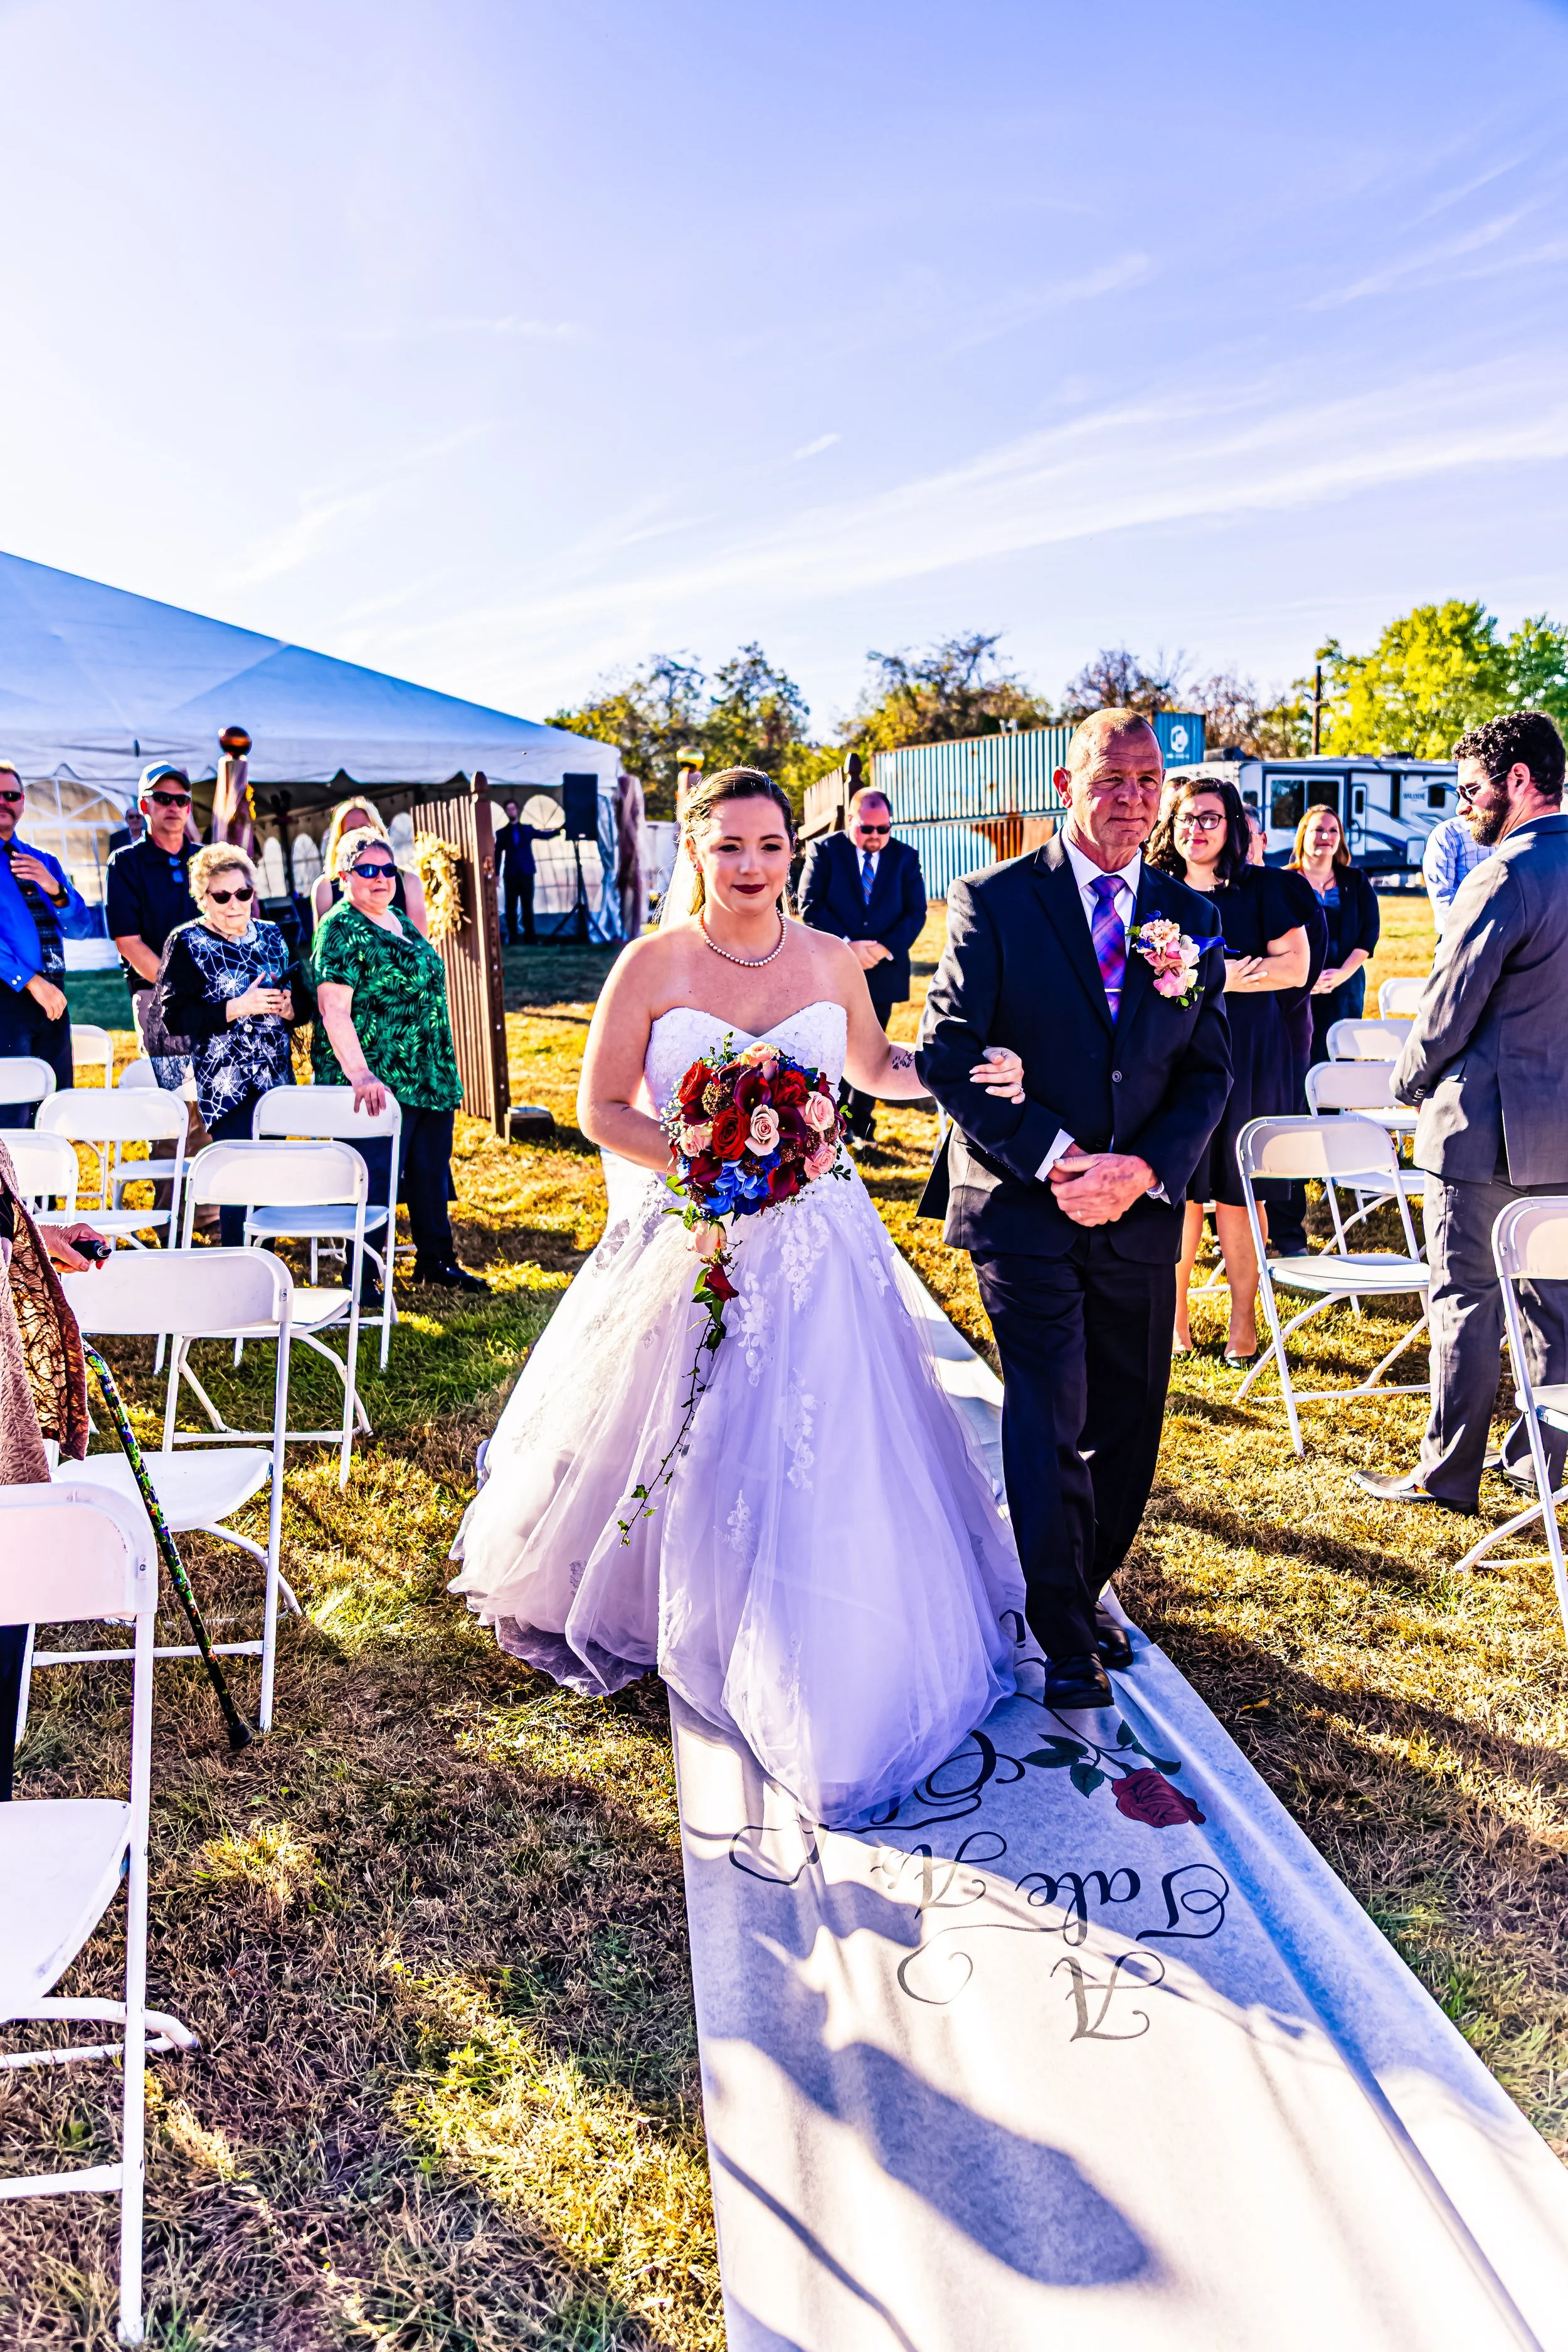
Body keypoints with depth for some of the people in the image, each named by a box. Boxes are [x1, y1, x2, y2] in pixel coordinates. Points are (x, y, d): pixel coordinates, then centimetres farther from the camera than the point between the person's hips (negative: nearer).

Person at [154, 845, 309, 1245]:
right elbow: (173, 1018, -11)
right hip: (226, 1088, -5)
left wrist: (289, 1006, -6)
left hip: (277, 1083, 5)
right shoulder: (187, 943, -2)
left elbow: (304, 1000, 17)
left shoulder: (271, 935, 13)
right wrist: (238, 1007, -18)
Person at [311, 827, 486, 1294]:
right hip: (378, 1086, -9)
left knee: (431, 1172, 17)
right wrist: (360, 1075, -28)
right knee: (375, 1183, -4)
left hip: (430, 1079, 9)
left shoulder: (401, 921, 14)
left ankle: (436, 1260, 31)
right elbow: (333, 1011, -19)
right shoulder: (340, 931, -11)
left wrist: (443, 1071, 23)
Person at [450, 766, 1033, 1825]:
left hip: (817, 1241, 2)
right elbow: (603, 1110, -3)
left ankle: (824, 1675, 27)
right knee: (685, 1451, 12)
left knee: (825, 1460, 5)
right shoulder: (652, 964, -6)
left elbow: (873, 1066, 18)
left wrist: (967, 1072, 1)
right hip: (693, 1241, -1)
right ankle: (665, 1619, 41)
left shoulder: (833, 962, 1)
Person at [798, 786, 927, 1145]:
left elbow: (916, 912, 1)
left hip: (883, 970, 2)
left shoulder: (905, 857, 5)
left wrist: (886, 947, -15)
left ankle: (861, 1122, 21)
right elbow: (810, 907, -8)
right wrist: (847, 945, -18)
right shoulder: (824, 850, -1)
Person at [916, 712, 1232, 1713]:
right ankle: (1066, 1638, 12)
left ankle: (1087, 1586, 35)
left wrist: (1145, 1169, -12)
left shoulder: (1192, 917, 7)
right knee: (1050, 1420, -5)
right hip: (1024, 1205, -4)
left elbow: (1209, 1074, 6)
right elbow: (947, 1056, -8)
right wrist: (1052, 1158, -16)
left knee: (1127, 1423, 13)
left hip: (1142, 1208, 4)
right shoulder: (994, 902, -4)